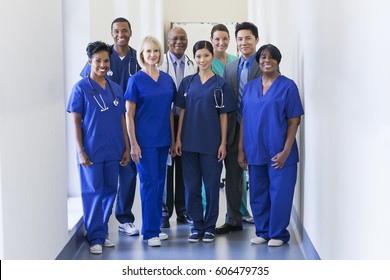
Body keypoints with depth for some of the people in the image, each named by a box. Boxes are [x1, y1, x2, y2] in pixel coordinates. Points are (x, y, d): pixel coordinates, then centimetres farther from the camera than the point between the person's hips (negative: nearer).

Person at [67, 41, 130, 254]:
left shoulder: (116, 89, 9)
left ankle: (103, 231, 23)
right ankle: (96, 237, 9)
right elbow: (76, 121, -5)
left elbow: (122, 120, 13)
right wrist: (80, 151, -11)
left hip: (113, 151, 4)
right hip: (91, 151, -4)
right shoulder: (81, 88, -4)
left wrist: (126, 147, 9)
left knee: (110, 192, 9)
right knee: (93, 193, 0)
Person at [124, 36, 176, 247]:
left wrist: (173, 139, 11)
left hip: (163, 140, 5)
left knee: (159, 182, 10)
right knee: (149, 182, -4)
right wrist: (133, 143, -11)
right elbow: (129, 114, -6)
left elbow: (169, 111, 13)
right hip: (145, 140, -5)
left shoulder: (167, 79, 8)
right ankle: (149, 232, 3)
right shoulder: (136, 80, -5)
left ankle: (156, 227, 20)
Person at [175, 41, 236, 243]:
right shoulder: (187, 82, 7)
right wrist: (178, 138, 2)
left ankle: (210, 227, 15)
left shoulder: (220, 84, 0)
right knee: (191, 186, 6)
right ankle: (197, 226, 17)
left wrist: (223, 143, -5)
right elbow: (182, 111, 8)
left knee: (211, 185, 4)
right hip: (189, 142, 2)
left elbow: (223, 115, 0)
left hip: (211, 143, -2)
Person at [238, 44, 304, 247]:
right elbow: (244, 119, 11)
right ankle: (262, 232, 24)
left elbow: (294, 121, -5)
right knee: (258, 194, 10)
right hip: (255, 152, 4)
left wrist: (286, 151, -13)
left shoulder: (287, 86, -3)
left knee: (279, 193, -1)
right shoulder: (250, 87, 10)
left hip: (278, 152, -4)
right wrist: (241, 150, 6)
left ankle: (278, 234, 13)